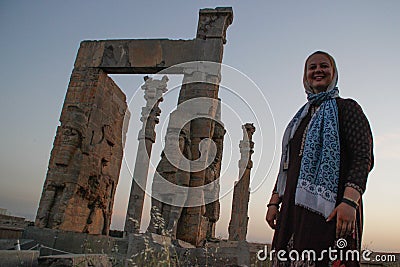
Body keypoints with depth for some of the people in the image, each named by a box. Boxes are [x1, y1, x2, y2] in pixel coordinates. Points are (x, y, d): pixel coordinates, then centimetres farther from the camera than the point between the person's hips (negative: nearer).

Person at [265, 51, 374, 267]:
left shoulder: (346, 108, 5)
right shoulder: (300, 118, 23)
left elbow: (364, 158, -7)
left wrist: (349, 201, -20)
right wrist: (274, 202, 13)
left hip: (330, 206, -5)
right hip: (294, 207, 6)